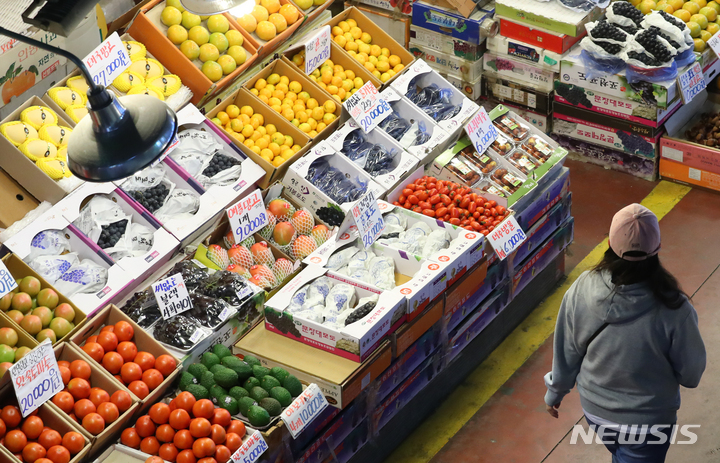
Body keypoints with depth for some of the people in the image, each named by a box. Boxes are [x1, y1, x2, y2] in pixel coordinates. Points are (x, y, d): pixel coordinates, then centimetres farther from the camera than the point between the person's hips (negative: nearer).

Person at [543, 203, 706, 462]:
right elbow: (691, 375, -16)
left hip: (595, 410, 3)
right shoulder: (673, 310, -32)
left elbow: (566, 352, -7)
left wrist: (555, 391, 11)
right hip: (646, 420, -3)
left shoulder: (582, 290, -23)